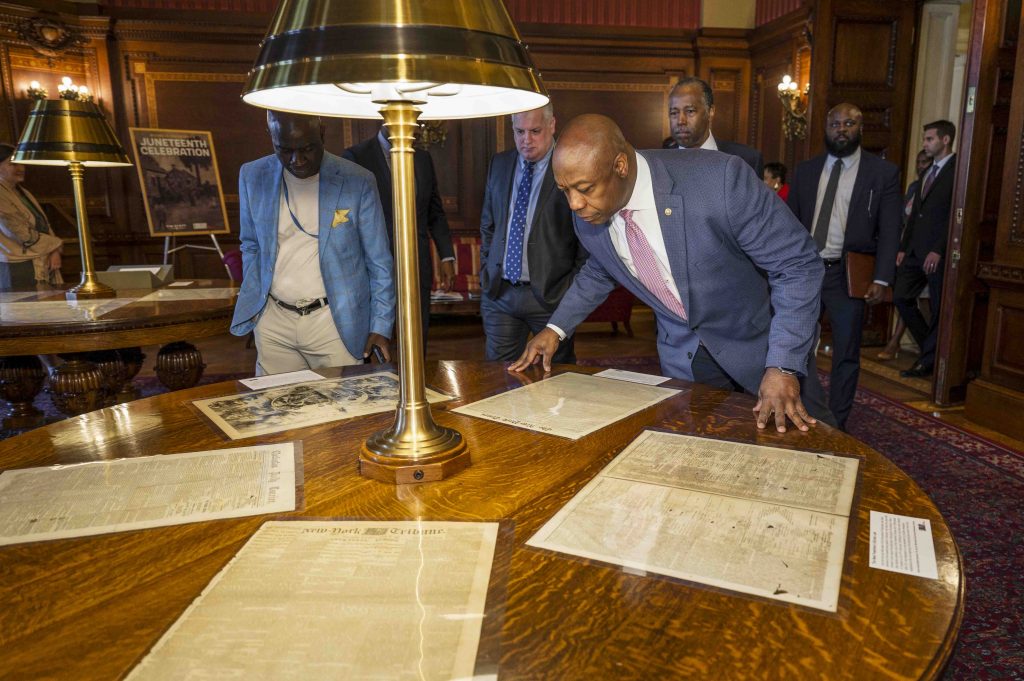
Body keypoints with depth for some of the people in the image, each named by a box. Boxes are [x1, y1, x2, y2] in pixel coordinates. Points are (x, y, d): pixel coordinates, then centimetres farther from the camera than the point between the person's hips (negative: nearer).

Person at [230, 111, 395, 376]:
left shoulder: (358, 182, -6)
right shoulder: (252, 177, 3)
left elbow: (379, 263, -2)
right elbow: (251, 246, 15)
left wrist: (381, 326, -5)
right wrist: (253, 304, 4)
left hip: (335, 323, -3)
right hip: (273, 322, 3)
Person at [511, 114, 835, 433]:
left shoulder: (719, 178, -29)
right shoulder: (588, 214, -12)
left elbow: (798, 266, -22)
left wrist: (783, 366, -30)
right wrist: (556, 327, 3)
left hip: (762, 340, -3)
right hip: (681, 353, 3)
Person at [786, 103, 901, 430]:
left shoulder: (883, 172, -1)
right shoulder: (806, 170, 8)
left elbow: (889, 231, -4)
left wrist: (882, 279, -13)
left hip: (848, 274, -3)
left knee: (846, 354, 7)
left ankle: (836, 425, 19)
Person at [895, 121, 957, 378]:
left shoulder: (958, 171, -8)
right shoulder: (928, 172, 19)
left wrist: (938, 250, -20)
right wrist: (904, 247, 14)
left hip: (938, 253, -8)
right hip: (916, 250, 8)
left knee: (939, 309, 2)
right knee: (902, 298, 6)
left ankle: (928, 362, 12)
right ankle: (930, 349, 21)